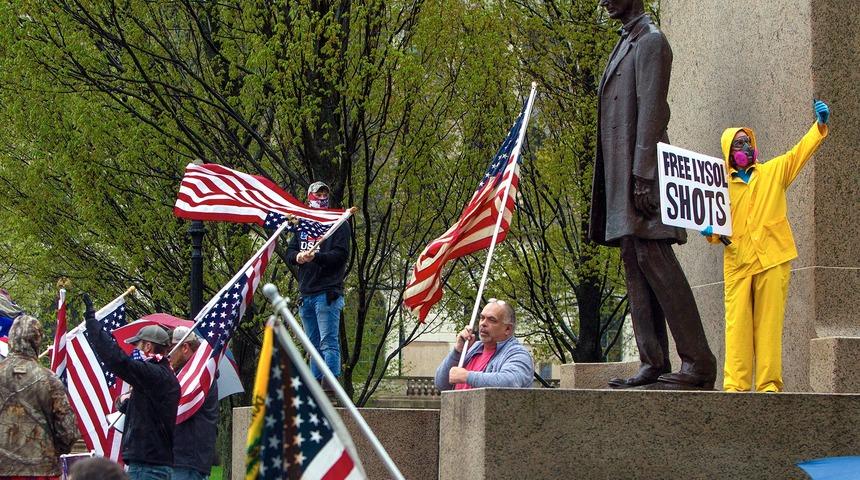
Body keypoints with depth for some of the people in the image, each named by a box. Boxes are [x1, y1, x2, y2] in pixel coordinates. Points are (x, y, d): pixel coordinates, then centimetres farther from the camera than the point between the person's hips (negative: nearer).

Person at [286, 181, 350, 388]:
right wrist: (298, 257, -7)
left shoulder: (338, 223, 2)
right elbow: (289, 253, 16)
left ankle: (330, 384, -17)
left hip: (327, 293, -6)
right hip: (306, 293, 6)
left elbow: (341, 254, -9)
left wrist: (316, 257, -22)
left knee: (328, 342, -13)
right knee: (314, 345, 10)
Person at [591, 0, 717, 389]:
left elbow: (652, 110, -14)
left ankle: (698, 361, -15)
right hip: (622, 176, 9)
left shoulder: (650, 40, -4)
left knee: (653, 258, -14)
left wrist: (642, 176, -22)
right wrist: (631, 179, 17)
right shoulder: (626, 44, 24)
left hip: (640, 169, -9)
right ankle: (653, 362, 2)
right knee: (635, 265, 4)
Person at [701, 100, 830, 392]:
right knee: (737, 322, -6)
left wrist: (820, 124, -4)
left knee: (769, 322, -3)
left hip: (772, 259, 0)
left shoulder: (773, 171, 16)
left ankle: (769, 383, -3)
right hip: (737, 262, 0)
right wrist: (711, 233, -5)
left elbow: (801, 152, 9)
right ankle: (735, 384, -7)